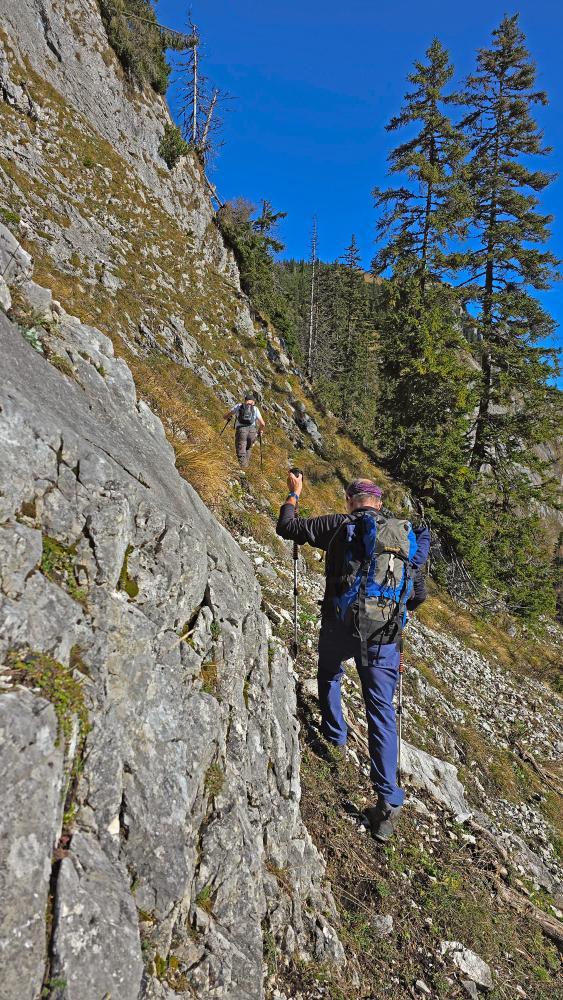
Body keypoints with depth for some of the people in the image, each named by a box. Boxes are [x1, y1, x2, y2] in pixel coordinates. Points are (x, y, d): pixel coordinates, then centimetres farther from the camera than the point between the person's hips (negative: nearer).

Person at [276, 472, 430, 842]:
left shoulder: (339, 525, -2)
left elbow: (288, 527, 4)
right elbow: (419, 594, 12)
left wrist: (294, 494, 20)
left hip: (340, 626, -2)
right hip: (385, 637, 2)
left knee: (329, 673, 32)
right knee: (382, 713, 9)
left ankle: (335, 733, 44)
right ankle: (389, 801, 8)